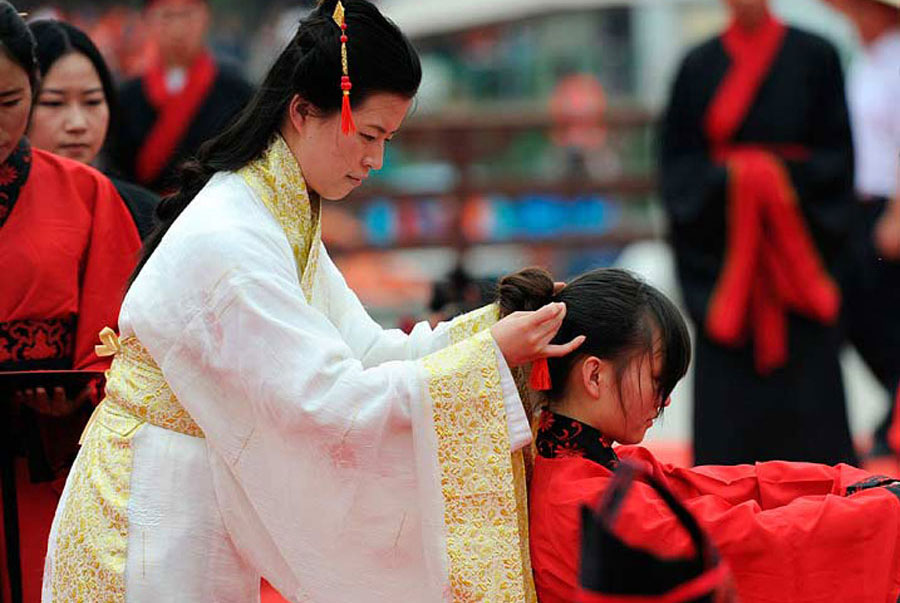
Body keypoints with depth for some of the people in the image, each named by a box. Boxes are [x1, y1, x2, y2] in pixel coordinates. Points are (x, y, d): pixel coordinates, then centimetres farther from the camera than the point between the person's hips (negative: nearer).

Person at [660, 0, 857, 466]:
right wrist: (726, 175, -11)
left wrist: (784, 171, -14)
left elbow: (838, 153, 2)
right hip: (723, 244, 1)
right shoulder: (699, 66, 7)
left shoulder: (813, 56, 3)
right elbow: (676, 161, 6)